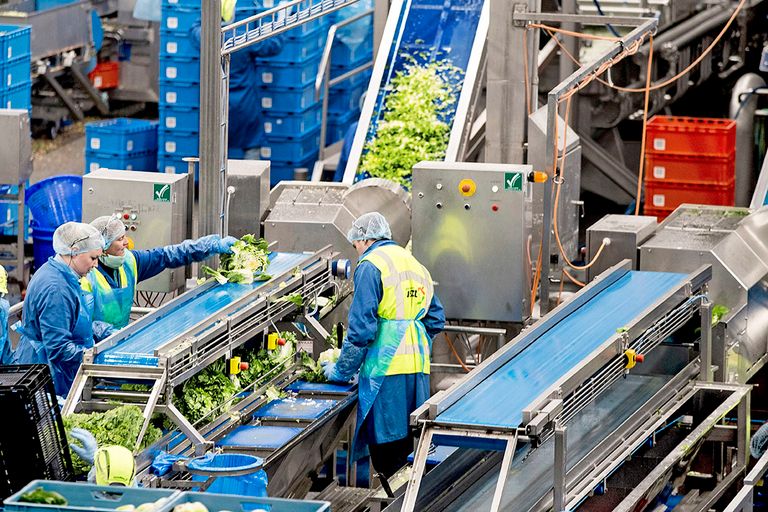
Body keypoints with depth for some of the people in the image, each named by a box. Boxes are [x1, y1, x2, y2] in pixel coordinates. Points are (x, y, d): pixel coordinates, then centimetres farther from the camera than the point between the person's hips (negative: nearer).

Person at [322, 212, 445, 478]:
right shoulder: (415, 264, 20)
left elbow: (361, 326, -10)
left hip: (386, 366, -8)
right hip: (419, 366, 8)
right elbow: (436, 319, 22)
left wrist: (342, 371, -3)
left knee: (386, 440, -5)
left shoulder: (371, 266, -5)